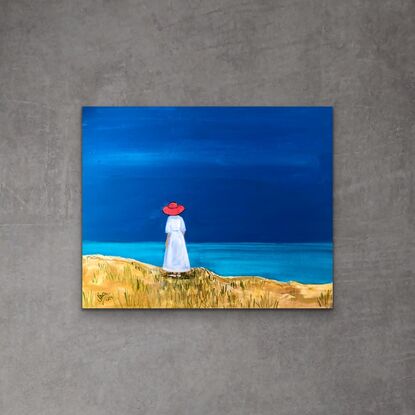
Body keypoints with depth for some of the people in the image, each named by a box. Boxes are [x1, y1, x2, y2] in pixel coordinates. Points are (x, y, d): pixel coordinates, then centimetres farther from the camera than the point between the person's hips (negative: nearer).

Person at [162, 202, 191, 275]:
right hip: (180, 236, 2)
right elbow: (183, 229, 2)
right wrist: (183, 238, 13)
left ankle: (174, 272, 3)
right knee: (180, 255, 7)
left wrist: (167, 240, -5)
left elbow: (168, 230, -10)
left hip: (172, 237, -2)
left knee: (172, 255, 4)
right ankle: (179, 272, 8)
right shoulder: (180, 218, 1)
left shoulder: (169, 218, -7)